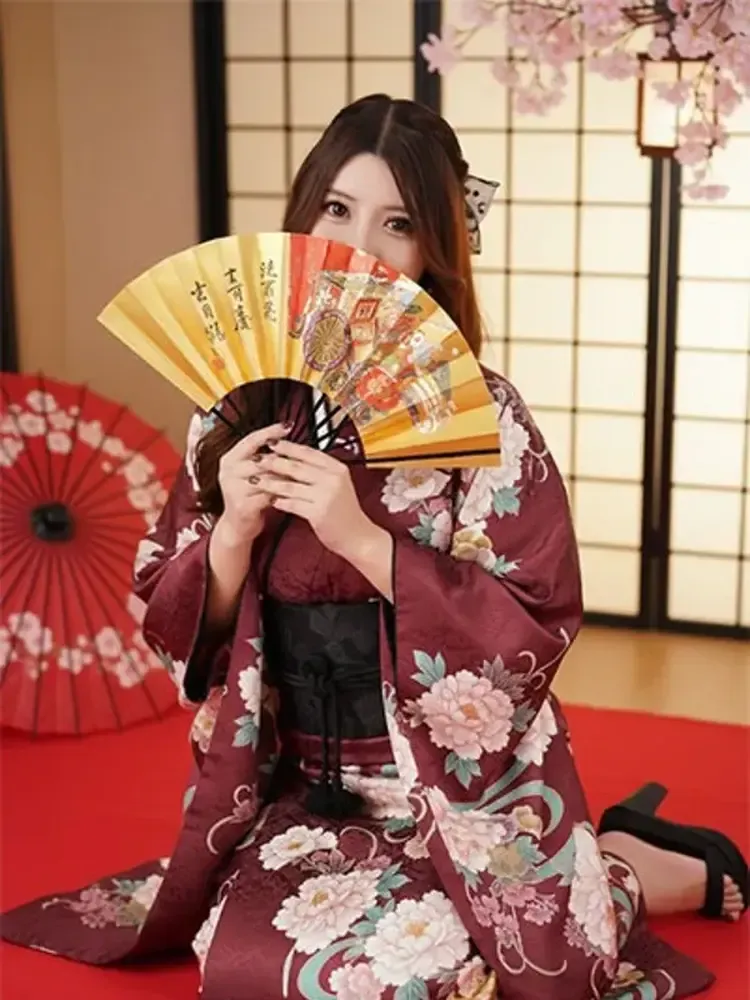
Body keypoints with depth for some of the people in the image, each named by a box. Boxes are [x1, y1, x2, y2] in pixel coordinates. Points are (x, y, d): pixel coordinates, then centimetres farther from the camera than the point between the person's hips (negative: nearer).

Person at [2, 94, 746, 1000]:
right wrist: (234, 530, -17)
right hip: (302, 788, 4)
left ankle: (624, 873, 9)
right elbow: (175, 626, 3)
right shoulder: (237, 413, 0)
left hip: (467, 784, -4)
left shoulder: (480, 417, -12)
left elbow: (536, 631, -15)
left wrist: (360, 536, -24)